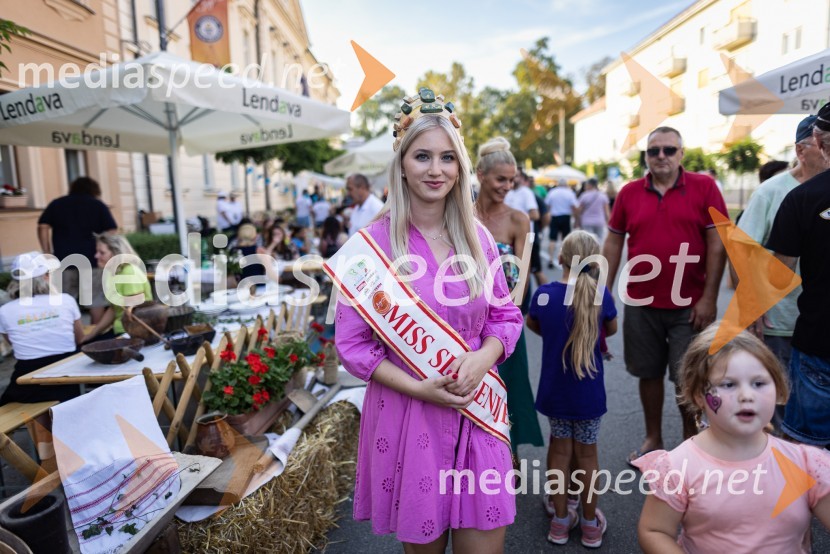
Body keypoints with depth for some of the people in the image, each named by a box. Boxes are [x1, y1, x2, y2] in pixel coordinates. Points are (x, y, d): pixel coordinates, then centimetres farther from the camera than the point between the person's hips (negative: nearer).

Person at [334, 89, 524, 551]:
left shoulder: (477, 237, 2)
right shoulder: (375, 242, -10)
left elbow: (506, 315, 8)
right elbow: (352, 343, -8)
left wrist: (482, 358, -13)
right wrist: (419, 388, -18)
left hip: (477, 412, 3)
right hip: (408, 414, -3)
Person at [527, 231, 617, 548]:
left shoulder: (544, 294, -12)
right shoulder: (601, 294, -14)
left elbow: (532, 324, 9)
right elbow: (611, 330, 6)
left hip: (555, 390, 1)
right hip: (588, 392, -1)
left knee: (559, 451, 16)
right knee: (587, 455, 13)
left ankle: (560, 519, 28)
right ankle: (590, 523, 29)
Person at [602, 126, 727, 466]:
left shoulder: (704, 187, -2)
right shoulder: (629, 193, 4)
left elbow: (717, 244, -4)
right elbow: (613, 244, 7)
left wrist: (709, 298, -9)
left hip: (689, 305, -2)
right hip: (640, 303, 2)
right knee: (649, 373, 13)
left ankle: (690, 441, 28)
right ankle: (653, 438, 31)